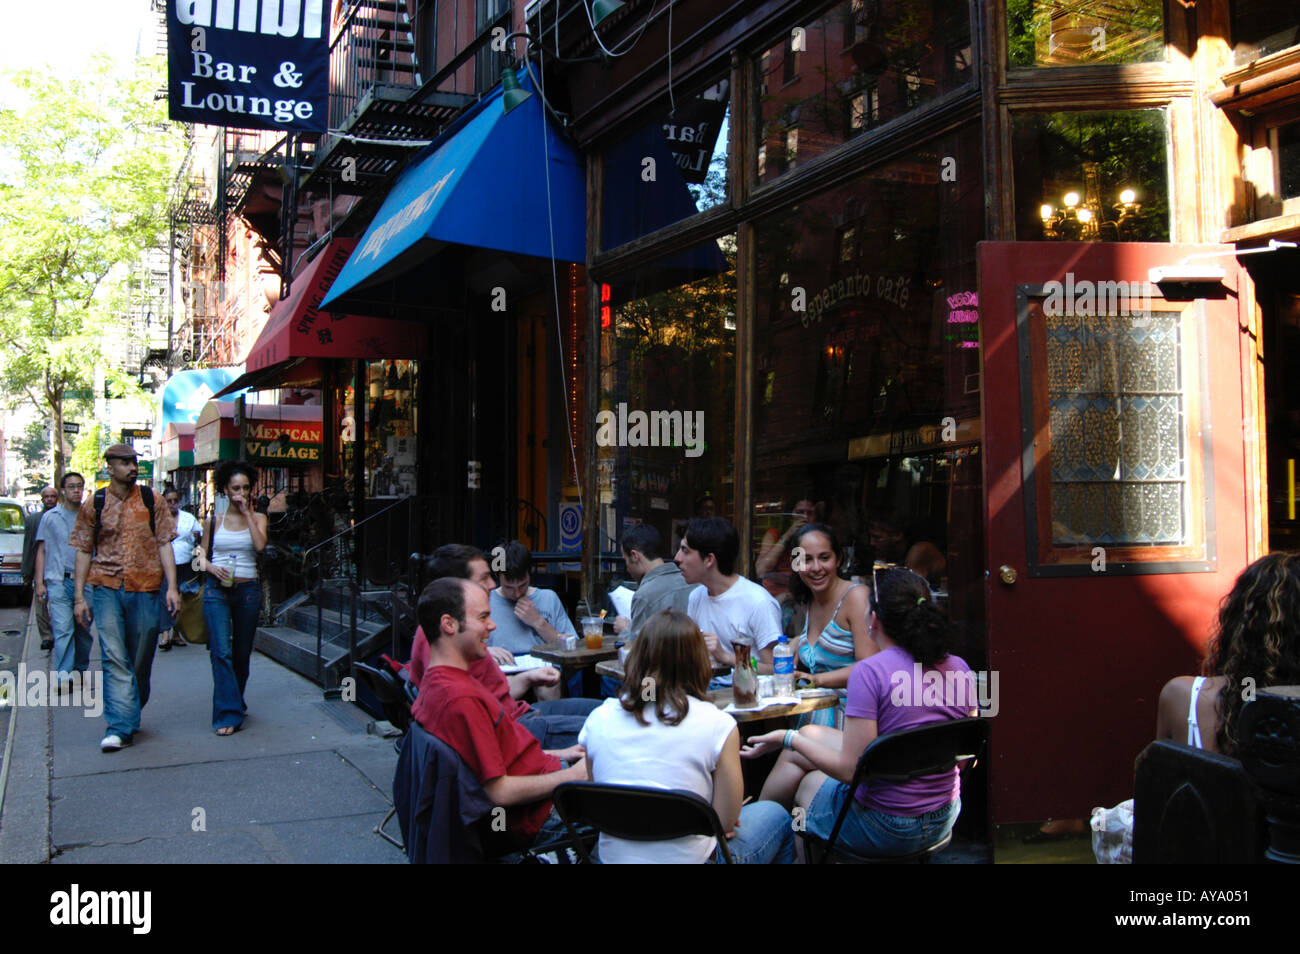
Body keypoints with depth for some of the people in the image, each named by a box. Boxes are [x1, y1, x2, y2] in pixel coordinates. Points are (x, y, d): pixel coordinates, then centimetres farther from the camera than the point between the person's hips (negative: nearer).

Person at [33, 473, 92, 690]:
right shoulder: (50, 517, 7)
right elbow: (41, 551, 9)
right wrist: (39, 583, 1)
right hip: (58, 582, -2)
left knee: (84, 630, 8)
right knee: (63, 629, -10)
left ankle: (81, 669, 22)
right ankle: (64, 676, -12)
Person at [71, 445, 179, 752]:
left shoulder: (151, 501, 5)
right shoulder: (94, 504, 5)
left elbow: (164, 544, 5)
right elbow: (84, 551, 9)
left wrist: (172, 587, -3)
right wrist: (79, 596, 3)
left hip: (145, 588, 1)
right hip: (106, 588, -1)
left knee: (141, 660, 7)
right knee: (114, 657, -12)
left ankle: (130, 717, 26)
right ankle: (120, 727, -13)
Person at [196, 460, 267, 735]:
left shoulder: (258, 518, 6)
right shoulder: (214, 519, 7)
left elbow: (260, 545, -13)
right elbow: (202, 555, 12)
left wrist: (248, 513, -10)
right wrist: (211, 567, -9)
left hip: (248, 590, 1)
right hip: (217, 590, -1)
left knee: (242, 652, 10)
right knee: (222, 652, -11)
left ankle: (235, 701, 30)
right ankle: (228, 713, -11)